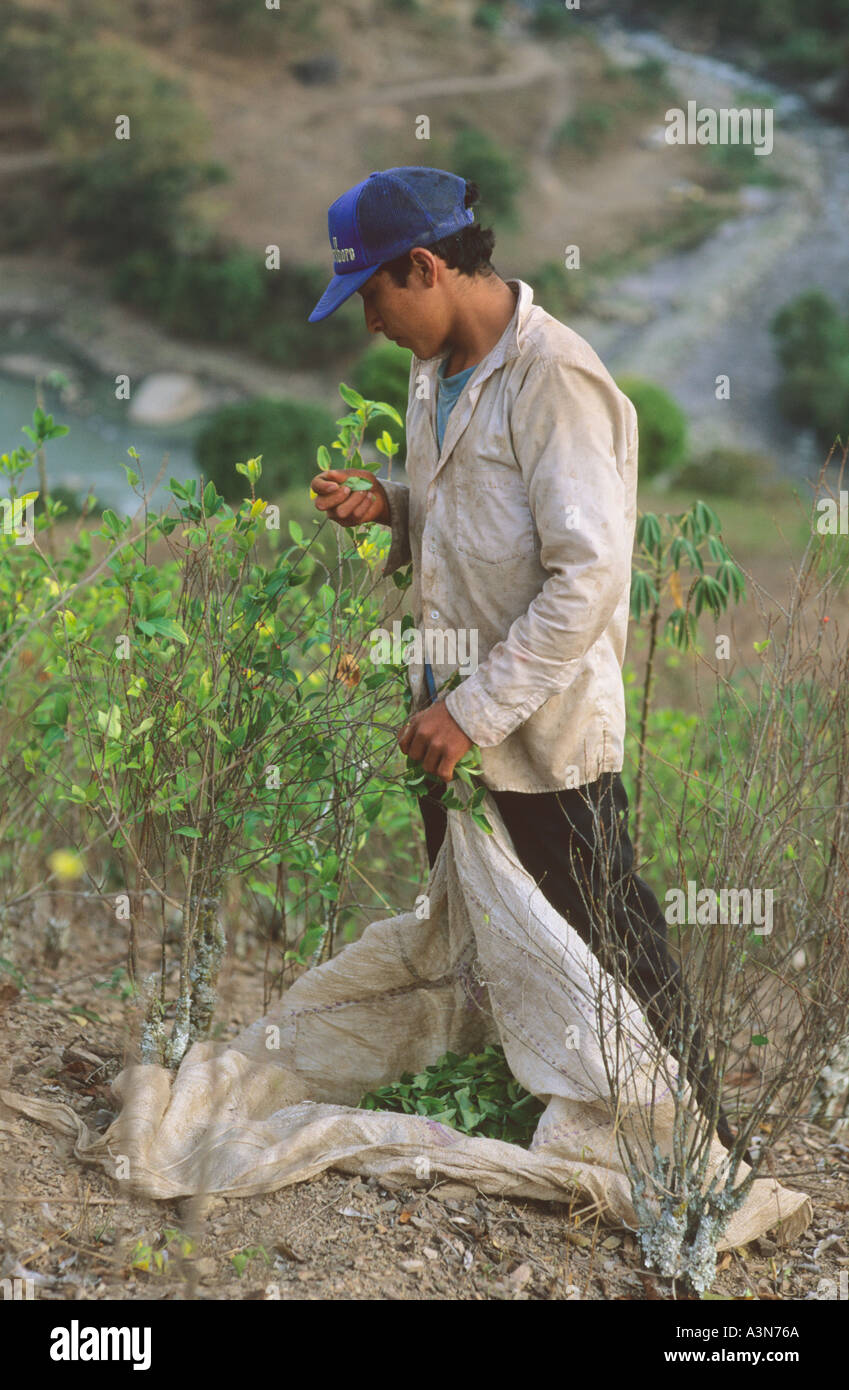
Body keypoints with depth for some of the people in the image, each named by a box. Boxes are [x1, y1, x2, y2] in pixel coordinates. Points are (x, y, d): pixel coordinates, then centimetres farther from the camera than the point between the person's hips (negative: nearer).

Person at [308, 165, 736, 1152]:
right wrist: (386, 505, -1)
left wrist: (474, 710, -24)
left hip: (548, 734, -9)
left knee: (609, 959, 4)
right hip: (459, 722, 9)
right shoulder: (436, 368, 8)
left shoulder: (554, 378, -20)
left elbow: (591, 574, -25)